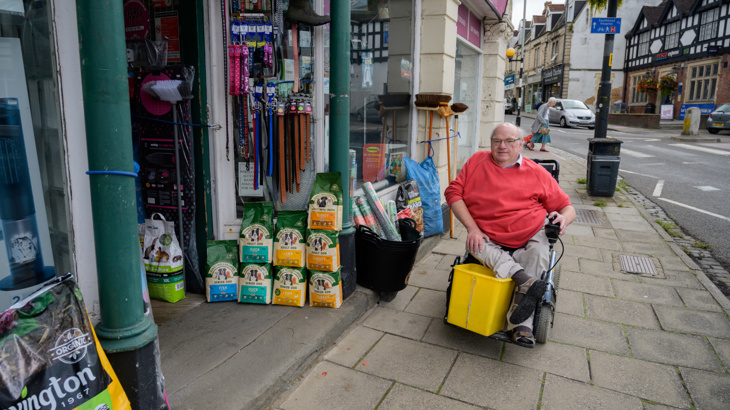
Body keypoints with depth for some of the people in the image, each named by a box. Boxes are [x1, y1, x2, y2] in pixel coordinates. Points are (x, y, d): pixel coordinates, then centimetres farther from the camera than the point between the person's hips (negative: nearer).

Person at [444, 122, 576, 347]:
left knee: (539, 254, -31)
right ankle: (525, 280, -40)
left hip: (529, 240, 0)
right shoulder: (478, 161, 10)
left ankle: (521, 324, -31)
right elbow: (453, 192, 2)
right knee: (476, 246, -30)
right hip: (489, 240, 1)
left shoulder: (537, 172, 11)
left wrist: (564, 218, -14)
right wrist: (472, 228, -10)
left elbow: (566, 206, 13)